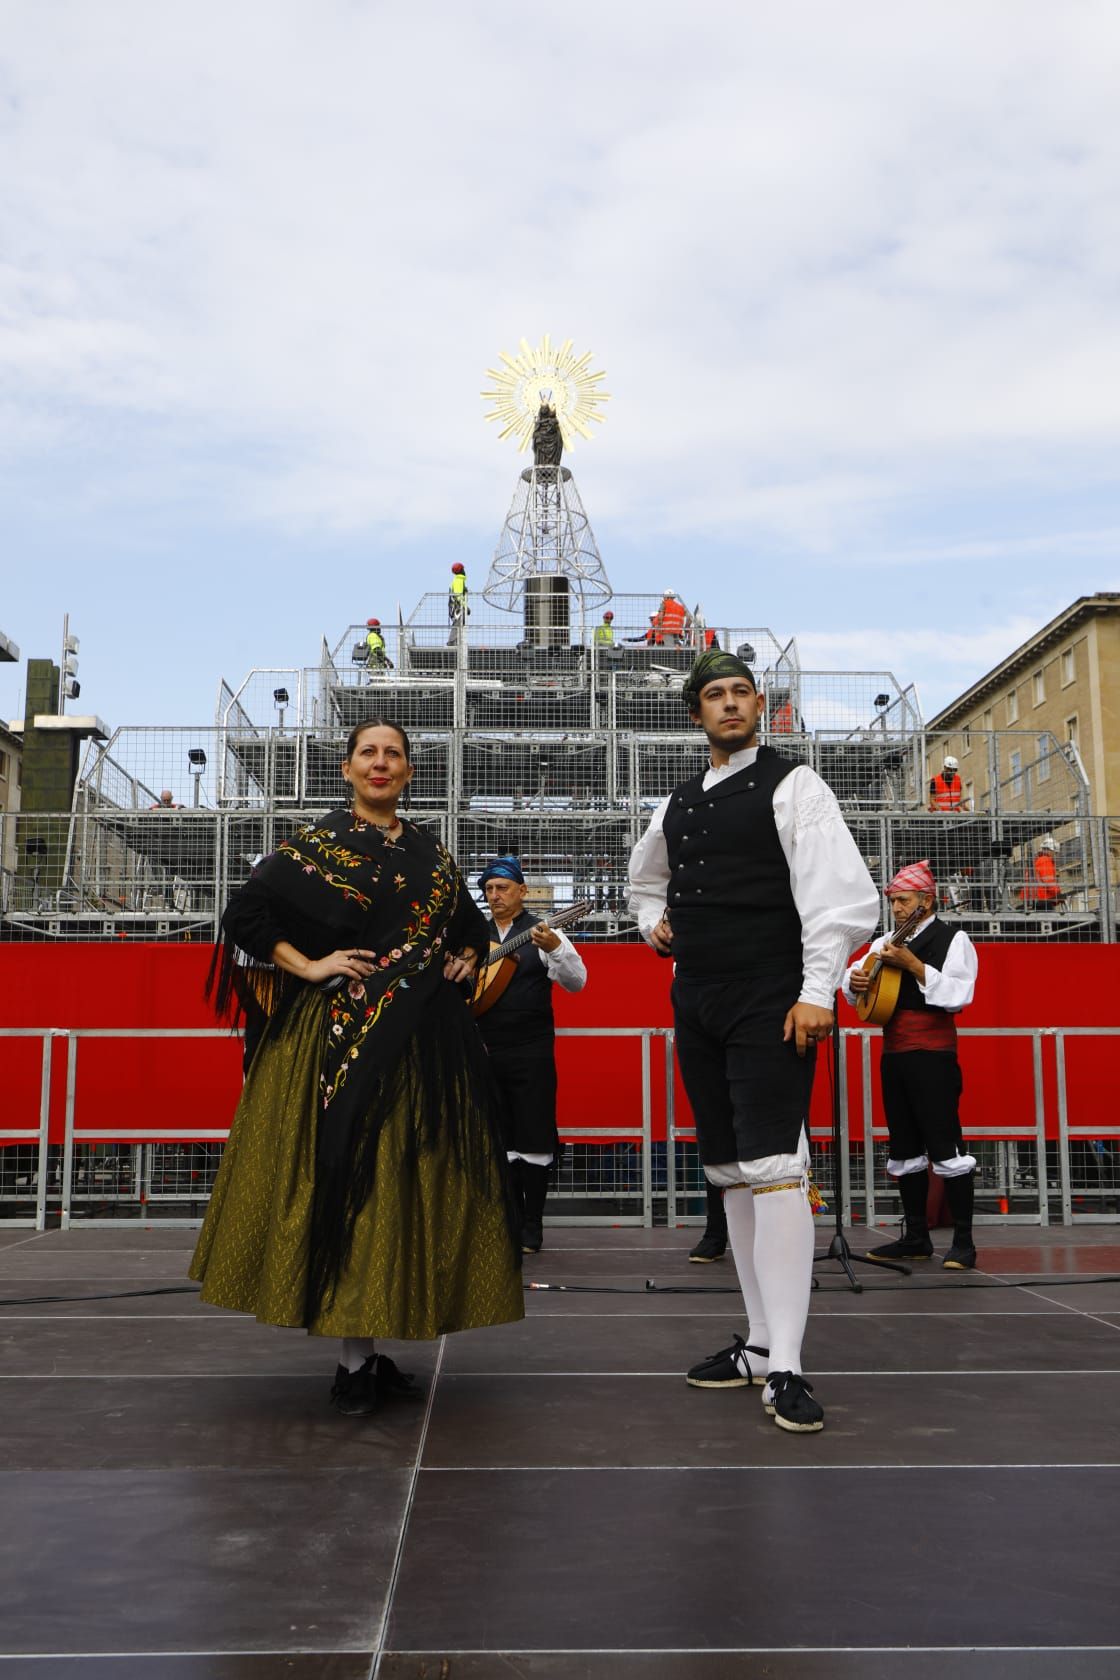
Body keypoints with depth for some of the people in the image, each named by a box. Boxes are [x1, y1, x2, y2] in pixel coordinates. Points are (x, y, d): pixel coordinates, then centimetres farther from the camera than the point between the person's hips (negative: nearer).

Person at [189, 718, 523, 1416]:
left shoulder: (432, 853, 15)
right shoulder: (317, 844, 2)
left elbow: (472, 924, 29)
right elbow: (246, 913, -4)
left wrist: (466, 960, 10)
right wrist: (310, 967, -11)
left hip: (427, 1038, 5)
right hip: (344, 1036, -4)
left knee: (413, 1185, 4)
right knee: (350, 1178, -7)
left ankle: (378, 1348, 15)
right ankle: (354, 1360, 0)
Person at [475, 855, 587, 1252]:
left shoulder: (541, 932, 0)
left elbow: (576, 982, -11)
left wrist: (554, 947, -28)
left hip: (531, 1051, -4)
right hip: (485, 1051, 4)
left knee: (533, 1140, -2)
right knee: (499, 1140, 10)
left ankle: (532, 1228, 6)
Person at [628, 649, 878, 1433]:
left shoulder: (791, 786, -4)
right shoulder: (678, 806, 15)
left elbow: (842, 891, -14)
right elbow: (646, 880, 34)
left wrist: (816, 991, -20)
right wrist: (653, 920, 15)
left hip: (770, 1002, -7)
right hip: (697, 1000, 7)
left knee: (774, 1167, -14)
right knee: (729, 1174, 11)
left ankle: (785, 1367, -10)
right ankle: (760, 1343, 22)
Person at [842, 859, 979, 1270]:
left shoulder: (953, 939, -3)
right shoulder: (885, 943, 16)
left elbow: (957, 996, -14)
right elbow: (855, 980, 19)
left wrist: (912, 964, -19)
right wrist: (855, 979, -4)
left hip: (932, 1055, -7)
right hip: (893, 1054, 7)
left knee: (945, 1147, -8)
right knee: (904, 1150, 10)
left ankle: (963, 1242, -2)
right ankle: (916, 1237, 18)